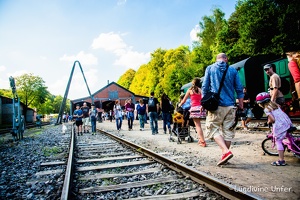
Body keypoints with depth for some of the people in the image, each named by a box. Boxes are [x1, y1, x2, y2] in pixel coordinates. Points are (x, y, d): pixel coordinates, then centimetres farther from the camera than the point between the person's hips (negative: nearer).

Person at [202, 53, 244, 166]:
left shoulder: (210, 68, 4)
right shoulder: (233, 70, 7)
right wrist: (241, 104, 18)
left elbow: (205, 87, 0)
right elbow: (239, 89, 8)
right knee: (228, 130, 9)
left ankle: (226, 151, -14)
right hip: (230, 106, 3)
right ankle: (224, 156, 16)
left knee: (213, 128, 3)